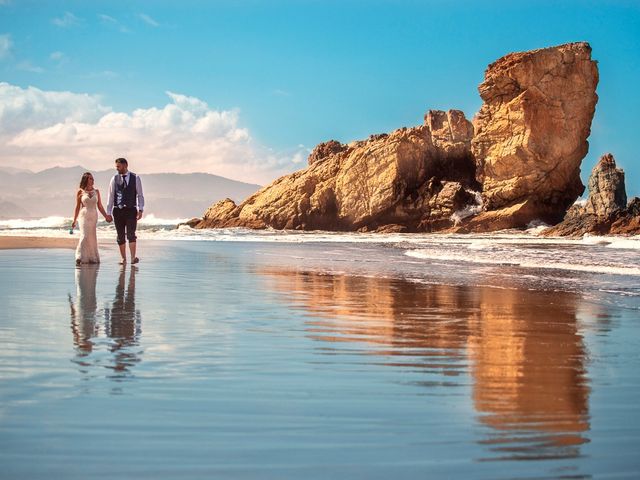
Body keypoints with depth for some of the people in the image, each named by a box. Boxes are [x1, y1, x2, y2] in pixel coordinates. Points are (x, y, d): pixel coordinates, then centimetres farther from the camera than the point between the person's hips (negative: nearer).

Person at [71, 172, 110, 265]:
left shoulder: (96, 191, 8)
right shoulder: (80, 191, 0)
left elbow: (100, 206, 12)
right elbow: (77, 207, 5)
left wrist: (106, 216, 5)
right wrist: (74, 220, 3)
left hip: (94, 216, 3)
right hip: (84, 215, -3)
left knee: (92, 237, 4)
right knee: (84, 236, -15)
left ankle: (92, 258, 11)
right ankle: (80, 257, -12)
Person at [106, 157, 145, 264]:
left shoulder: (135, 178, 2)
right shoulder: (114, 179, 5)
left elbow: (140, 195, 4)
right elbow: (111, 196, 7)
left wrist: (140, 210, -6)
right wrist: (108, 213, 5)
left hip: (131, 210, -2)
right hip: (118, 210, 2)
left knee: (131, 234, -13)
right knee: (120, 236, 5)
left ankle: (133, 258, -16)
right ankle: (123, 259, 12)